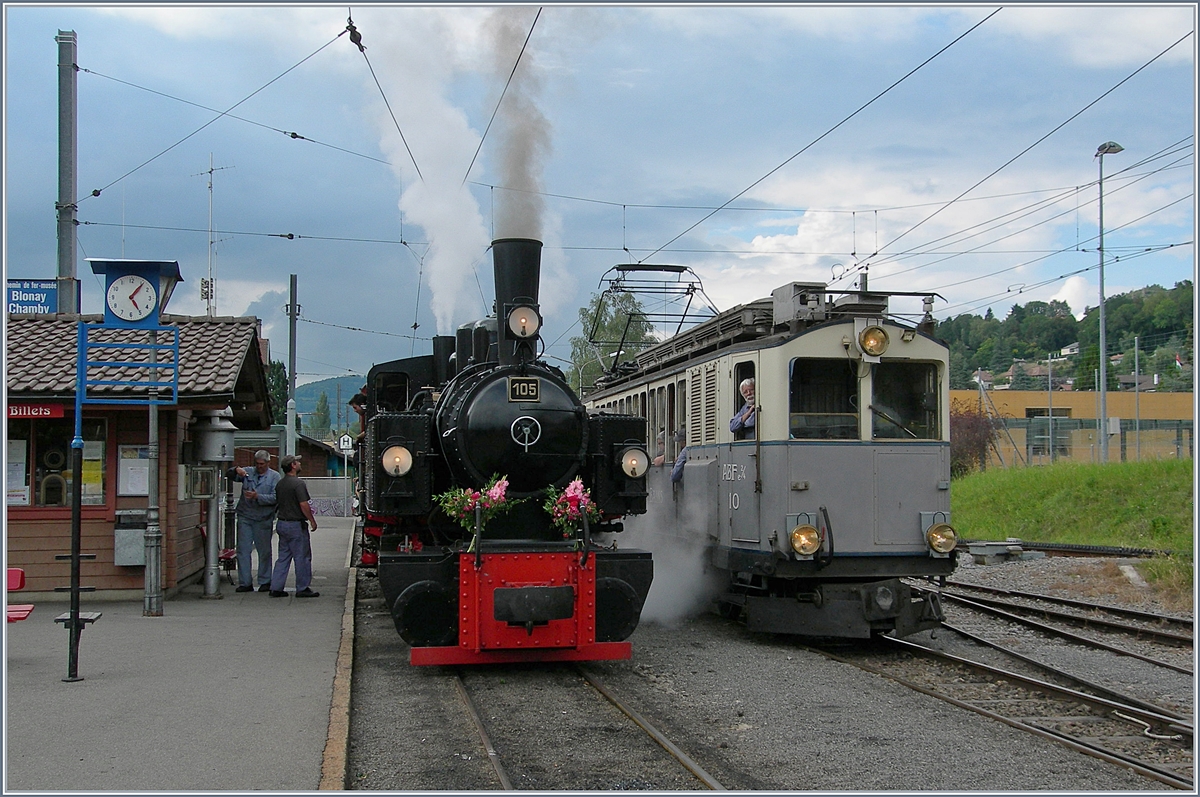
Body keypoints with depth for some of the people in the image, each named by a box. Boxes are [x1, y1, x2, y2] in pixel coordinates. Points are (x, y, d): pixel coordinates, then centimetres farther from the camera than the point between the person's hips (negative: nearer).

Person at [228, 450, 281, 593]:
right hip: (245, 517, 2)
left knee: (264, 551, 6)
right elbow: (230, 475, 6)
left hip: (263, 519, -2)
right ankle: (245, 583, 4)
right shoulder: (248, 472, 11)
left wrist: (257, 496, -19)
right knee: (243, 550, -1)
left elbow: (275, 498, -8)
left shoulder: (275, 477, 2)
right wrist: (236, 470, -15)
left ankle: (265, 582, 16)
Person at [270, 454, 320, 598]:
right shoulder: (298, 483, -16)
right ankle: (302, 589, 6)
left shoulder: (280, 484, 10)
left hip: (282, 523, 8)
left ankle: (276, 588, 10)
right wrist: (312, 521, -8)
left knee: (283, 557, 12)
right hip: (296, 525, -8)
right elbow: (304, 505, -19)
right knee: (302, 558, 1)